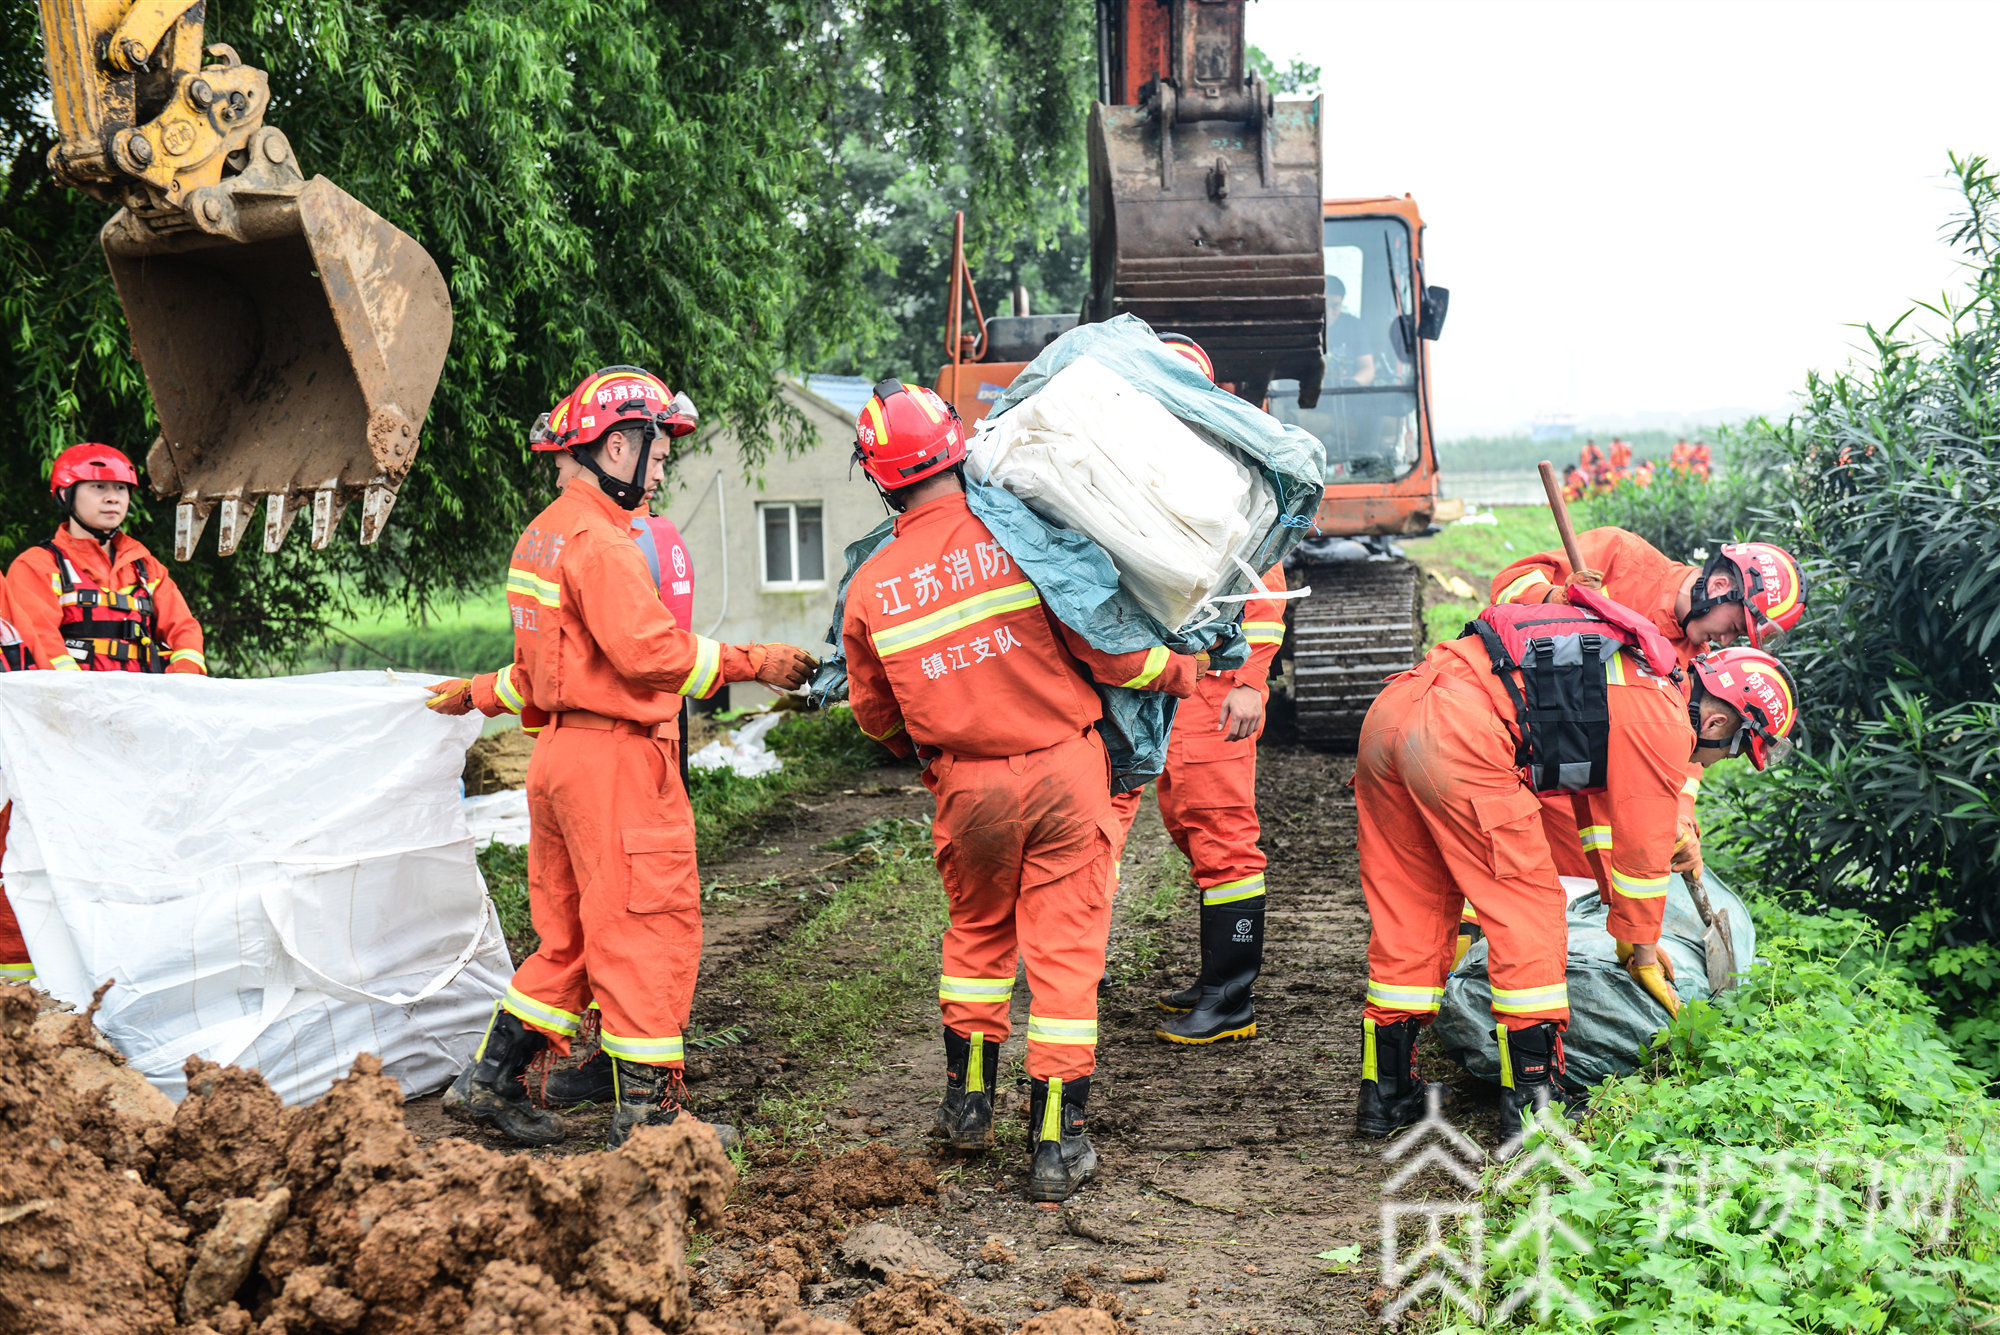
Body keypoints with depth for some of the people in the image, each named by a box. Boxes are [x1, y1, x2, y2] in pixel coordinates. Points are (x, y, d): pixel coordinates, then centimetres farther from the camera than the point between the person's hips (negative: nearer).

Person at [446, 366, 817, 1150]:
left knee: (570, 934, 18)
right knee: (648, 931, -3)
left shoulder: (542, 534, 17)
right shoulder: (599, 539, -15)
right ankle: (647, 1114, 3)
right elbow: (648, 650, -22)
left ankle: (496, 1079, 25)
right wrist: (752, 664, -15)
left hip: (562, 753, 10)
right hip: (614, 758, -10)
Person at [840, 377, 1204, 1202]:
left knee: (977, 933, 24)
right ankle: (1056, 1144, 7)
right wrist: (1176, 670, 9)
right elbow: (1103, 645, -10)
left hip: (968, 787, 3)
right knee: (1065, 949, 4)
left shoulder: (870, 590, -2)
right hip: (1062, 769, -2)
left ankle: (967, 1101, 34)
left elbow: (876, 716, 11)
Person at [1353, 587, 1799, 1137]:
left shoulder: (1633, 683, 29)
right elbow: (1643, 852, 9)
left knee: (1409, 911, 16)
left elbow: (1606, 803, 42)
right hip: (1459, 736, -9)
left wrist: (1628, 932, 50)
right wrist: (1641, 953, 25)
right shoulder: (1665, 725, 2)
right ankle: (1531, 1101, 8)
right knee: (1527, 907, 4)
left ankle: (1386, 1093, 23)